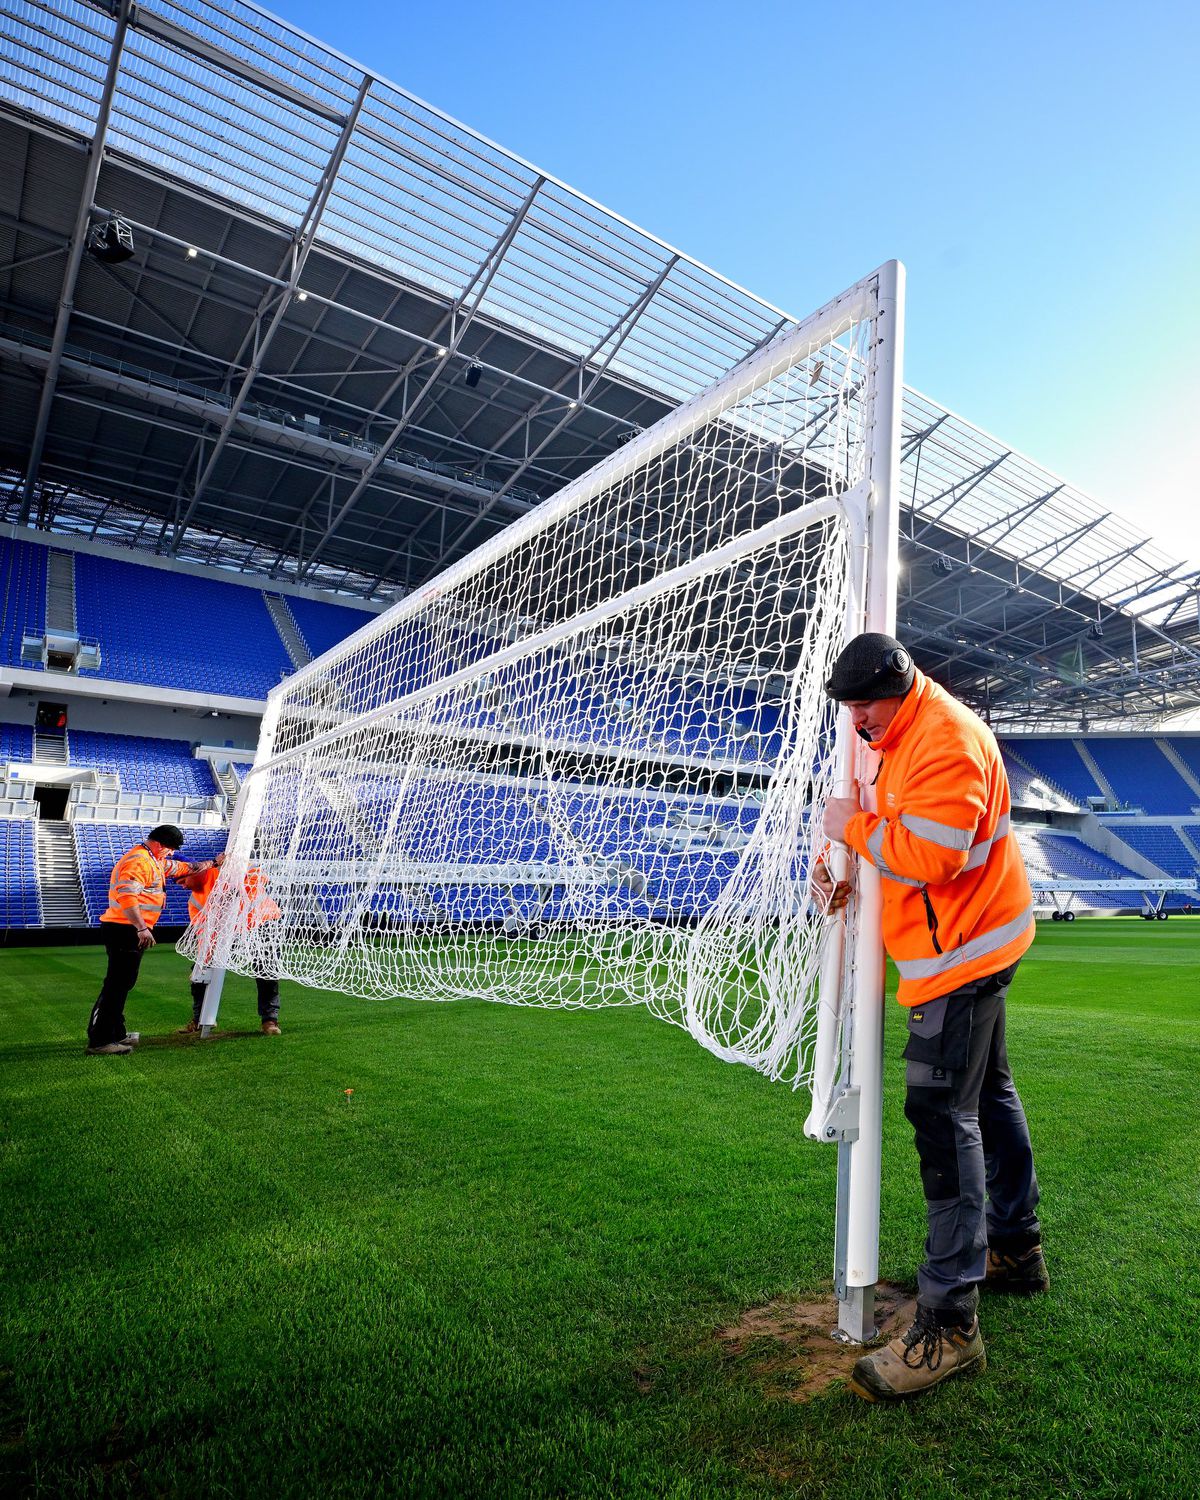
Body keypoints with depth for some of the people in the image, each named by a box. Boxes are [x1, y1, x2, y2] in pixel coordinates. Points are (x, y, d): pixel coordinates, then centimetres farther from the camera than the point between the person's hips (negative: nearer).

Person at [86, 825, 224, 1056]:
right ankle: (99, 1041, -6)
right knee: (117, 983, -9)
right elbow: (126, 896, -26)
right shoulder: (139, 861, -14)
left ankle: (115, 1033, 26)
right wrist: (142, 928, -30)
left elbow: (182, 868, 34)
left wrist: (213, 863, 36)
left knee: (122, 983, 17)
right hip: (126, 930, -11)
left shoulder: (154, 861, 20)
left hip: (131, 930, 11)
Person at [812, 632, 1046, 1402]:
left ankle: (951, 1323, -2)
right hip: (972, 943, 11)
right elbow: (905, 846, 16)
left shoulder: (945, 738, -21)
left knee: (944, 1115, -11)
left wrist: (856, 825, -18)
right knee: (986, 1095, 21)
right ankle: (1016, 1250, 39)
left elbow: (933, 854, -31)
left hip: (962, 950, -11)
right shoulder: (908, 736, 12)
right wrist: (852, 876, -1)